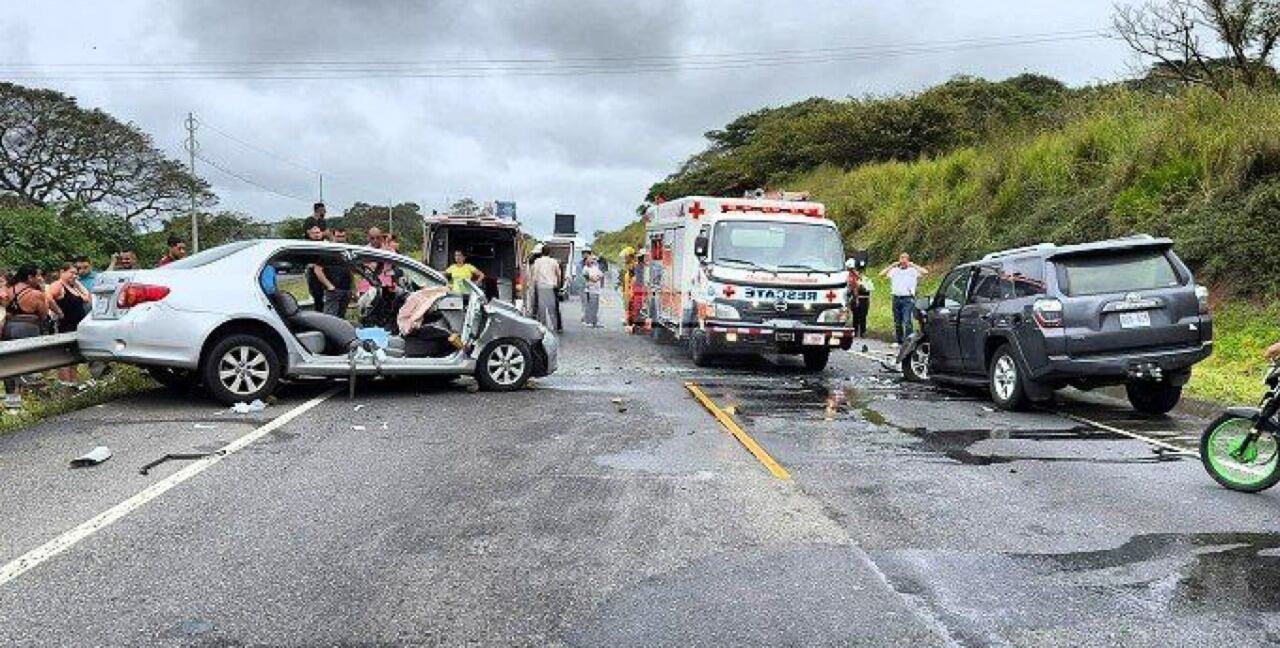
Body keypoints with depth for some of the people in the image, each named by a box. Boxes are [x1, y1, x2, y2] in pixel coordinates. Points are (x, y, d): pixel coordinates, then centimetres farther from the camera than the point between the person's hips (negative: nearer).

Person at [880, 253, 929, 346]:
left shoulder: (913, 271, 1)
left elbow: (925, 272, -14)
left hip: (908, 299, -4)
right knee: (897, 322, 11)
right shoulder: (895, 270, 11)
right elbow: (881, 274, 8)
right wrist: (892, 266, 2)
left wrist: (913, 265, -9)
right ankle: (899, 341, 20)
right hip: (896, 298, 4)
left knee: (907, 321, -12)